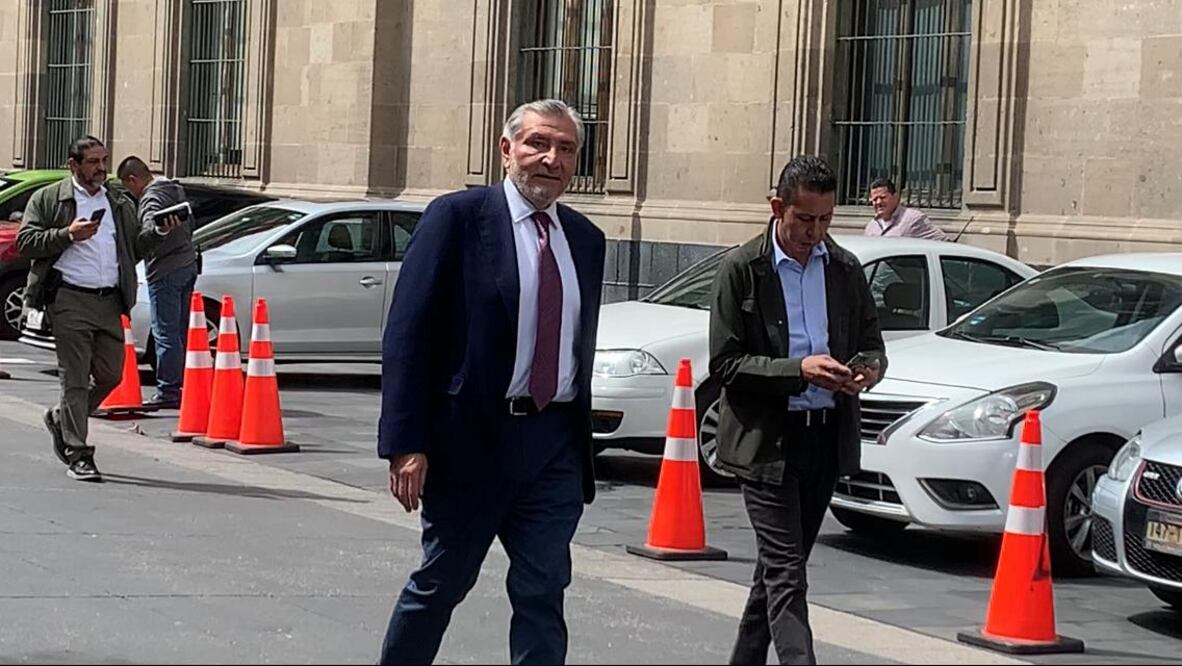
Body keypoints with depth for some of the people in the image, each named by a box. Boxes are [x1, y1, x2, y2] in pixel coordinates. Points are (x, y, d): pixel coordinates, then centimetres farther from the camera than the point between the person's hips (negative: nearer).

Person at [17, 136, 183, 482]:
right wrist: (68, 235, -13)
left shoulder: (121, 204, 20)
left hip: (110, 302, 5)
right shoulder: (47, 200, 6)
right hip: (70, 301, -5)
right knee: (75, 379, -4)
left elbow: (134, 248, 22)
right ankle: (78, 454, 1)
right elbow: (25, 242, -2)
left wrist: (159, 232, 4)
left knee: (111, 375, 5)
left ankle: (62, 418, 29)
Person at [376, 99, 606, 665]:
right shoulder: (458, 217, -6)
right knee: (440, 583, 8)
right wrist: (406, 444, -16)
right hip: (472, 438, -4)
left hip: (556, 446, 4)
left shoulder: (585, 239, 11)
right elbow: (406, 334, -10)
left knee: (543, 596, 3)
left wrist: (580, 438, 15)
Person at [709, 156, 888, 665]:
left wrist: (869, 368, -10)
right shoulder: (741, 269, -6)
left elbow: (872, 343, 15)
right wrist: (799, 370, -22)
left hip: (828, 437, 5)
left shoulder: (845, 269, 8)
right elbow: (724, 363, -9)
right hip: (767, 440, -5)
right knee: (785, 572, -10)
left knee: (779, 567, 14)